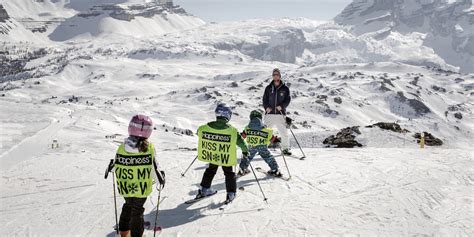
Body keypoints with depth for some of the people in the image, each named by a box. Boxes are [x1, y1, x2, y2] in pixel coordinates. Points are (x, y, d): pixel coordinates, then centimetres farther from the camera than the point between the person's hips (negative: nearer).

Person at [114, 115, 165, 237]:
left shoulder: (122, 147, -13)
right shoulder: (149, 148, -21)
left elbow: (117, 167, -5)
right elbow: (154, 169, -15)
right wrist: (161, 177, 5)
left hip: (125, 187, 4)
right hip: (141, 188, -3)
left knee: (128, 206, 28)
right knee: (137, 211, 14)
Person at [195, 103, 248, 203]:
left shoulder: (205, 127, -15)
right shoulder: (232, 130, -24)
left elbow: (199, 132, 6)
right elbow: (240, 141, -12)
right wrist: (245, 151, 7)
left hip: (211, 156, 3)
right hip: (226, 158, -3)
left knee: (210, 171, 26)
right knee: (229, 173, 18)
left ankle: (204, 189, 34)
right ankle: (231, 194, 21)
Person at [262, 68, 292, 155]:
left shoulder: (285, 88, 7)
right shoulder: (268, 88, 10)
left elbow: (288, 100, 2)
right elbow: (265, 99, 8)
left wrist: (282, 106, -16)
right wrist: (266, 107, -11)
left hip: (281, 114, 0)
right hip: (270, 113, 1)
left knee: (284, 132, -1)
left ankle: (285, 149, 13)